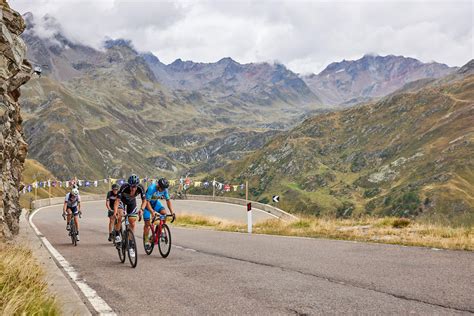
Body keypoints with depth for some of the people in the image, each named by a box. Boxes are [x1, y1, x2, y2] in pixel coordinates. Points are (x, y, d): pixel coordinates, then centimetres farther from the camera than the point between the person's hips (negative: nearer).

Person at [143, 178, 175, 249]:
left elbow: (168, 200, -11)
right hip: (147, 203, -4)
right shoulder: (151, 188, -34)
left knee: (164, 212, -22)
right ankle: (146, 240, 5)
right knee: (147, 223, -8)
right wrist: (152, 212, -44)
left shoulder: (165, 189, -19)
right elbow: (147, 202, -34)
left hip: (155, 202, 4)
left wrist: (172, 212, -21)